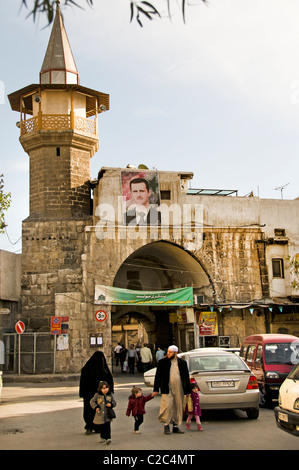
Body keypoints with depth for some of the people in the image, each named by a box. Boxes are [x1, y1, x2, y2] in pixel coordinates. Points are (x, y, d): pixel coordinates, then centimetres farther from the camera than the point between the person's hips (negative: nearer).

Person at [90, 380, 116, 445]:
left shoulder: (110, 395, 2)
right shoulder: (97, 395, -3)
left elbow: (114, 402, 7)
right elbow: (92, 401, -2)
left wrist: (111, 404, -14)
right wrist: (96, 407, -15)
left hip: (108, 414, 0)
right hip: (100, 414, 0)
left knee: (108, 426, -9)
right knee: (102, 427, 10)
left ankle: (108, 438, -7)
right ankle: (103, 438, 26)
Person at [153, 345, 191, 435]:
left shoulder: (182, 363, 6)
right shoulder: (162, 362, 1)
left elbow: (186, 377, 12)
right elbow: (158, 377, 3)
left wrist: (188, 391, 10)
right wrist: (156, 390, -2)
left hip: (179, 390, 3)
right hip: (167, 389, -2)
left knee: (178, 408, 7)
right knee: (167, 406, -12)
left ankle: (176, 426, 19)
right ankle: (166, 425, 4)